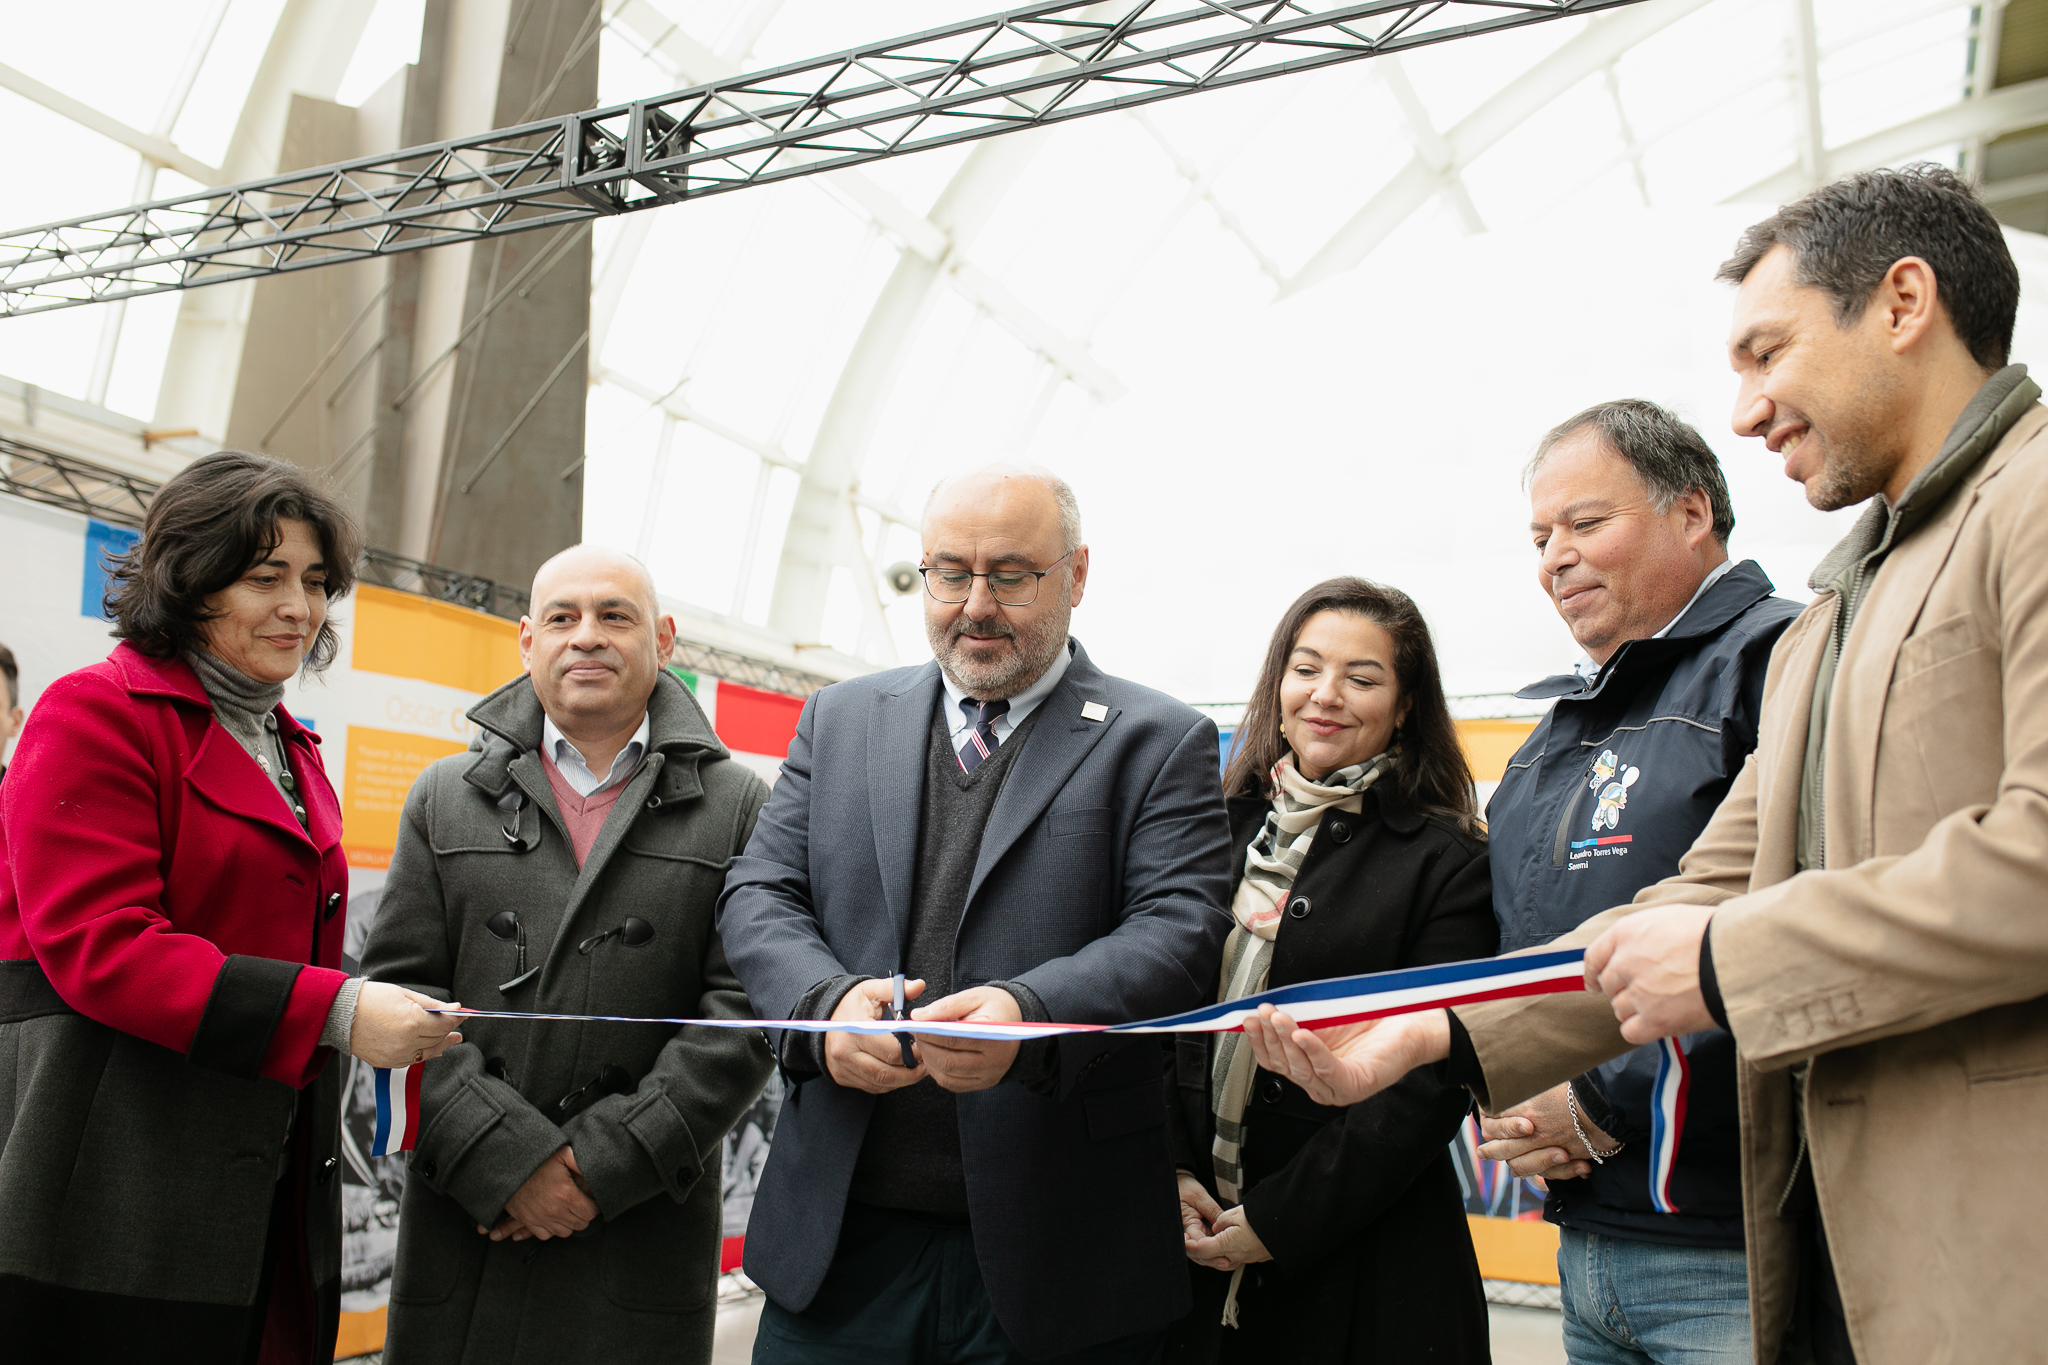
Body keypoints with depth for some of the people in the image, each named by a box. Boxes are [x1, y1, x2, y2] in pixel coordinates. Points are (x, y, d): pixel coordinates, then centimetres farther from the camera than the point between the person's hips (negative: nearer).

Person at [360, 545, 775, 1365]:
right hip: (465, 1230, 2)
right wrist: (508, 1159, -11)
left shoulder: (738, 806, 3)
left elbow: (746, 1007, -5)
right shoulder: (447, 797, 10)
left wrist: (606, 1163, -12)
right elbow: (398, 993, 2)